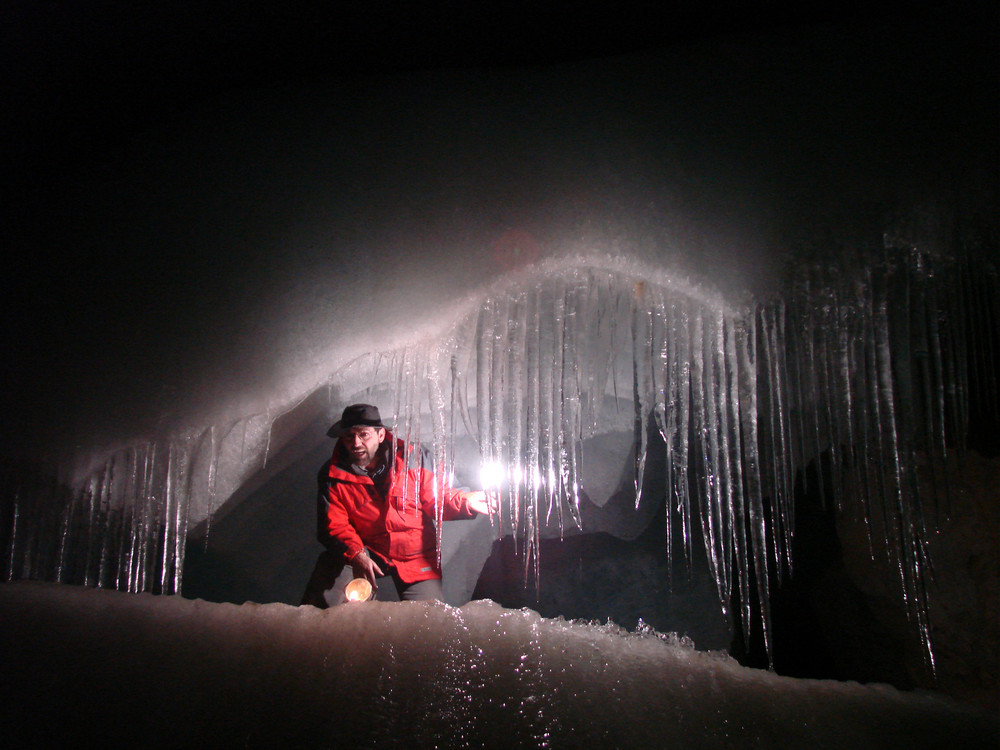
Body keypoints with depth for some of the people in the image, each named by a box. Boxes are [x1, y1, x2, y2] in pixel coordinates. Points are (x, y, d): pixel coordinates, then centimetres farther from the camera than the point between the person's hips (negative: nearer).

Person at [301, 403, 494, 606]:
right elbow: (335, 526, -8)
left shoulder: (412, 459, -8)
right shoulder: (333, 475, -7)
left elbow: (436, 498, -5)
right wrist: (356, 554, -26)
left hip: (416, 557, 0)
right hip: (366, 553, 0)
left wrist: (464, 501, -25)